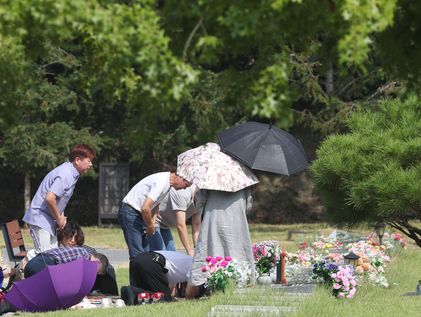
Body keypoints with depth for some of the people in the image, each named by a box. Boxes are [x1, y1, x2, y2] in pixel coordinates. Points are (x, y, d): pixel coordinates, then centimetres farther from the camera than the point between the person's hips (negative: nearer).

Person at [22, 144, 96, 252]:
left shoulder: (72, 174, 11)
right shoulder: (65, 175, -21)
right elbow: (49, 198, -30)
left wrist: (61, 217, 9)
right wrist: (59, 218, -16)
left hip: (49, 221, 10)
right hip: (40, 219, -10)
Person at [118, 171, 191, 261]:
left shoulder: (167, 182, 8)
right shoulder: (162, 182, -23)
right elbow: (145, 208, -29)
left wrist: (153, 222, 3)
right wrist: (150, 226, -13)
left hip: (139, 214, 10)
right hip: (130, 212, -10)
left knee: (146, 252, 3)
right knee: (138, 254, -16)